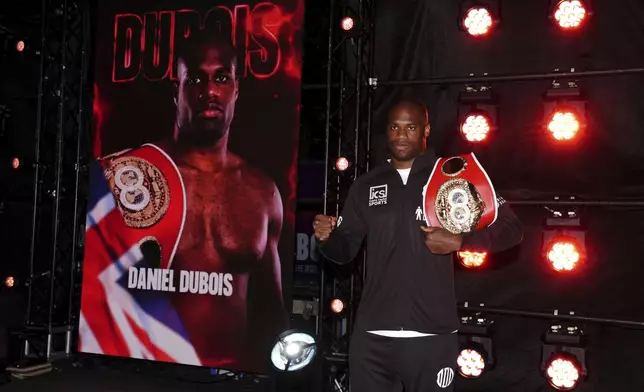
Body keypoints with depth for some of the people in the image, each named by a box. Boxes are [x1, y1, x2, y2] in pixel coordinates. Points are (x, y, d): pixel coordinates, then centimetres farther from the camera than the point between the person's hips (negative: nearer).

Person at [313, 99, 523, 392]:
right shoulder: (367, 186, 9)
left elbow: (511, 229, -1)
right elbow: (345, 250, 12)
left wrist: (458, 242, -15)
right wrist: (327, 238, -9)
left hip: (431, 334, -3)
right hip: (372, 335, 3)